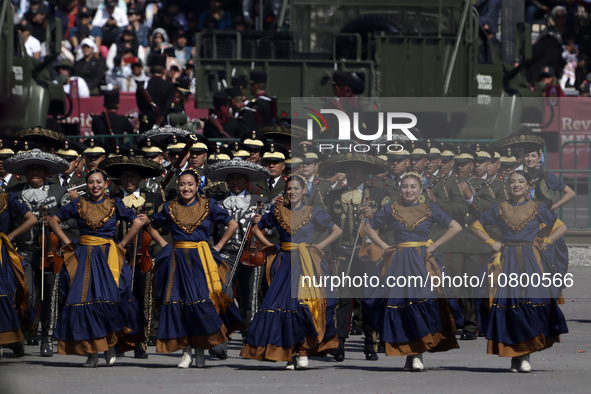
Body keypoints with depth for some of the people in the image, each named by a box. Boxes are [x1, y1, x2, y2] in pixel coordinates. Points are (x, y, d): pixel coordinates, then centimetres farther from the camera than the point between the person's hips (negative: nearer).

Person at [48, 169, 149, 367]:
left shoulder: (114, 205, 5)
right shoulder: (79, 204, 8)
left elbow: (138, 222, 5)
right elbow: (54, 221, 16)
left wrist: (121, 245, 2)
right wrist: (68, 243, 7)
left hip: (106, 256, -2)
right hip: (83, 258, 2)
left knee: (108, 297, -17)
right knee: (84, 297, -6)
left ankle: (110, 346, -2)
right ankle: (92, 352, -2)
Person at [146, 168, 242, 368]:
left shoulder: (208, 206, 4)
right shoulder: (170, 208, 8)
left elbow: (233, 225, 8)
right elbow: (152, 227, 23)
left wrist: (218, 246, 4)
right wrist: (164, 244, 10)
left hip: (201, 259, -2)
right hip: (178, 260, 2)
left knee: (202, 302, -9)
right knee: (178, 302, -4)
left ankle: (200, 349, 3)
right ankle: (186, 352, 2)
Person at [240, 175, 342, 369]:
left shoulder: (313, 213, 5)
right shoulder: (278, 211, 10)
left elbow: (337, 231, 12)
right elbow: (257, 229, 21)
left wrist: (320, 246, 2)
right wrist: (270, 246, 9)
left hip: (307, 264, -2)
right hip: (285, 263, 2)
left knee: (305, 302, -14)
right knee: (281, 302, -7)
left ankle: (304, 352, -8)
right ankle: (290, 355, -1)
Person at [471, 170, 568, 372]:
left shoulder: (537, 208, 7)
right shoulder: (500, 208, 10)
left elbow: (561, 227, 12)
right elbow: (476, 226, 19)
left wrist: (543, 243, 3)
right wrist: (491, 242, 7)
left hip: (529, 261, -1)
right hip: (505, 261, 1)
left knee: (531, 300, -14)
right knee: (507, 302, -6)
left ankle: (525, 354, -9)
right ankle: (514, 355, -1)